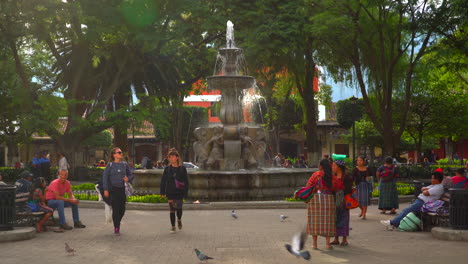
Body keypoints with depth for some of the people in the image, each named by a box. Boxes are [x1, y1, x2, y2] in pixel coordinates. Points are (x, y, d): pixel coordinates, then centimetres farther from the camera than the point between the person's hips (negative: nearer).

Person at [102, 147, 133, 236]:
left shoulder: (125, 164, 6)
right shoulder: (110, 165, -3)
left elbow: (130, 175, 15)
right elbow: (105, 177, -3)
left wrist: (128, 179, -8)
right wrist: (105, 189, -8)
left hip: (122, 189, 4)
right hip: (113, 190, -3)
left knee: (122, 210, 6)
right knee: (115, 209, -5)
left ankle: (117, 223, 33)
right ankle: (116, 228, 8)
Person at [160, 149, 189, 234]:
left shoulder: (182, 169, -1)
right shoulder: (167, 169, 2)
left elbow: (186, 181, 0)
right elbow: (163, 181, 6)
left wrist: (185, 193, -4)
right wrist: (162, 192, 2)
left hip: (179, 192, -1)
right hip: (170, 192, 1)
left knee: (179, 208, -3)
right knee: (172, 209, 3)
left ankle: (179, 220, 30)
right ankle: (173, 226, 14)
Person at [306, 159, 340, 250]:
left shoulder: (316, 175, -4)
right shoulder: (332, 177, 2)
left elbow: (308, 186, -4)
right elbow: (334, 189, 7)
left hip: (316, 198, -1)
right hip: (329, 199, 1)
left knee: (315, 220, 5)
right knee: (327, 221, 8)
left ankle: (314, 243, 7)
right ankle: (328, 243, 7)